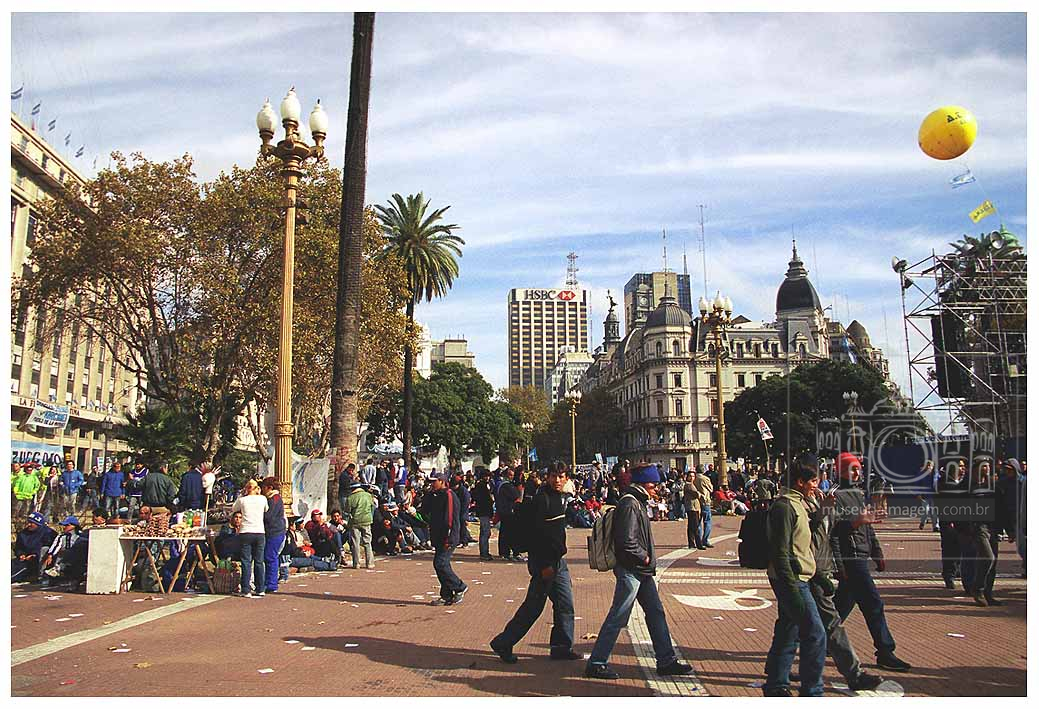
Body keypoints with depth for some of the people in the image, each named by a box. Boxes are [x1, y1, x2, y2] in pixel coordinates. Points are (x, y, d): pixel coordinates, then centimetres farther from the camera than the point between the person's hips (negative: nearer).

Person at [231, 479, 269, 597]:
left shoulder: (242, 500, -1)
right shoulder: (263, 499, 2)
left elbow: (233, 509, 18)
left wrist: (242, 496, 20)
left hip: (246, 533, -1)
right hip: (260, 533, 2)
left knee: (246, 562, 2)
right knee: (259, 562, 9)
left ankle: (246, 590, 0)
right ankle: (260, 590, 12)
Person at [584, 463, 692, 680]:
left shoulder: (638, 502, 14)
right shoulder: (629, 504, -18)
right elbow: (626, 541, -25)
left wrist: (647, 559, 10)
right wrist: (644, 557, -13)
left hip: (641, 571, 10)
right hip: (630, 570, -10)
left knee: (656, 612, 13)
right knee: (618, 618, -3)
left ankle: (666, 660, 22)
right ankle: (596, 663, 6)